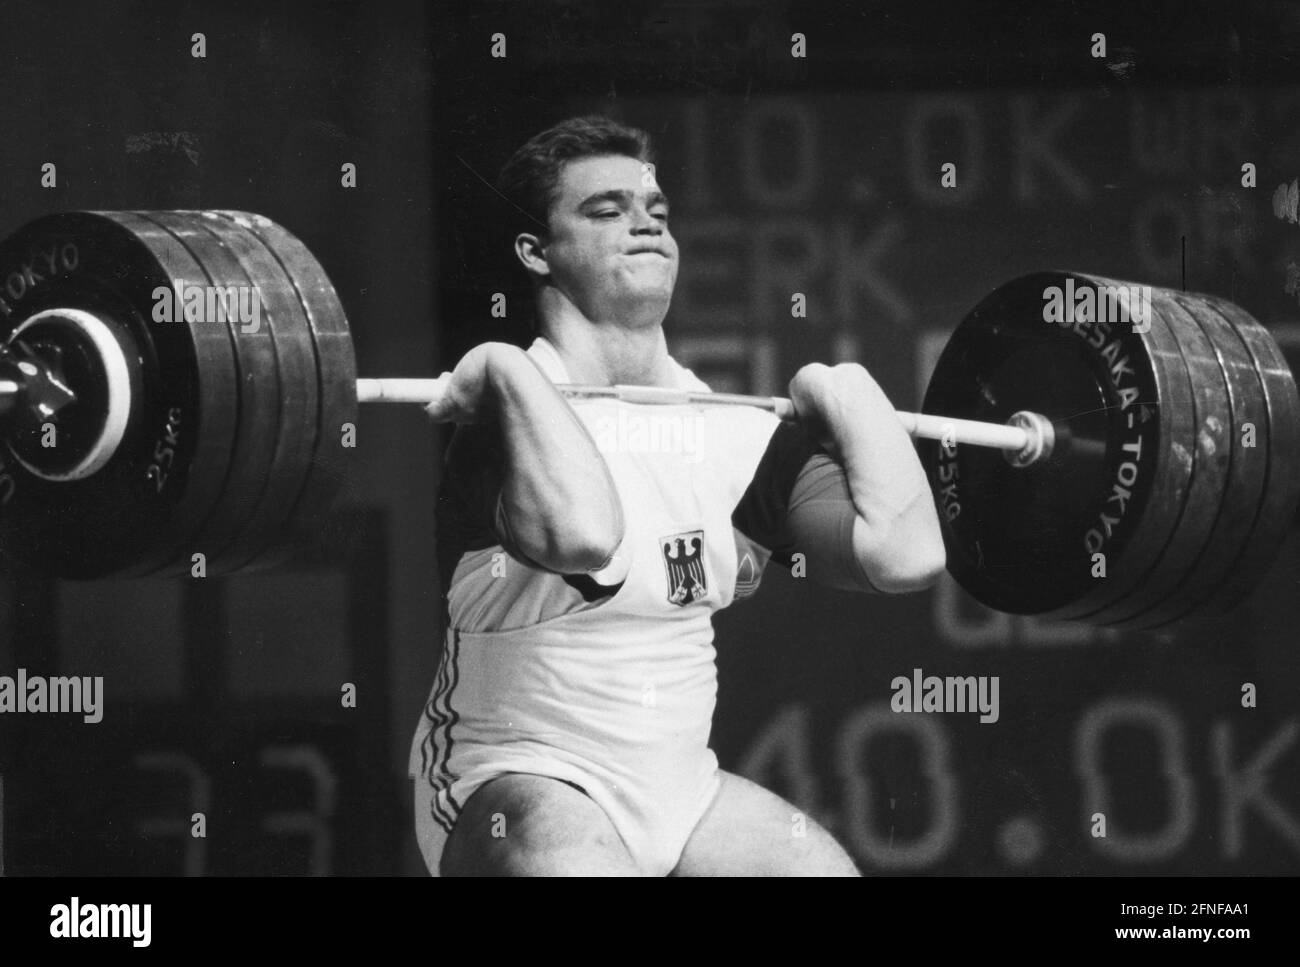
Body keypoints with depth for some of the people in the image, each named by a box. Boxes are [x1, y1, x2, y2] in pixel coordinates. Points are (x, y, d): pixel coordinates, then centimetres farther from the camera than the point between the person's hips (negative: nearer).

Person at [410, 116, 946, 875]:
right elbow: (580, 534, -43)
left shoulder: (735, 431, 3)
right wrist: (510, 375, -30)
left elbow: (905, 550, -10)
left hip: (677, 785, 7)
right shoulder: (508, 419, -17)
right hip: (521, 784, -7)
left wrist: (850, 394, 1)